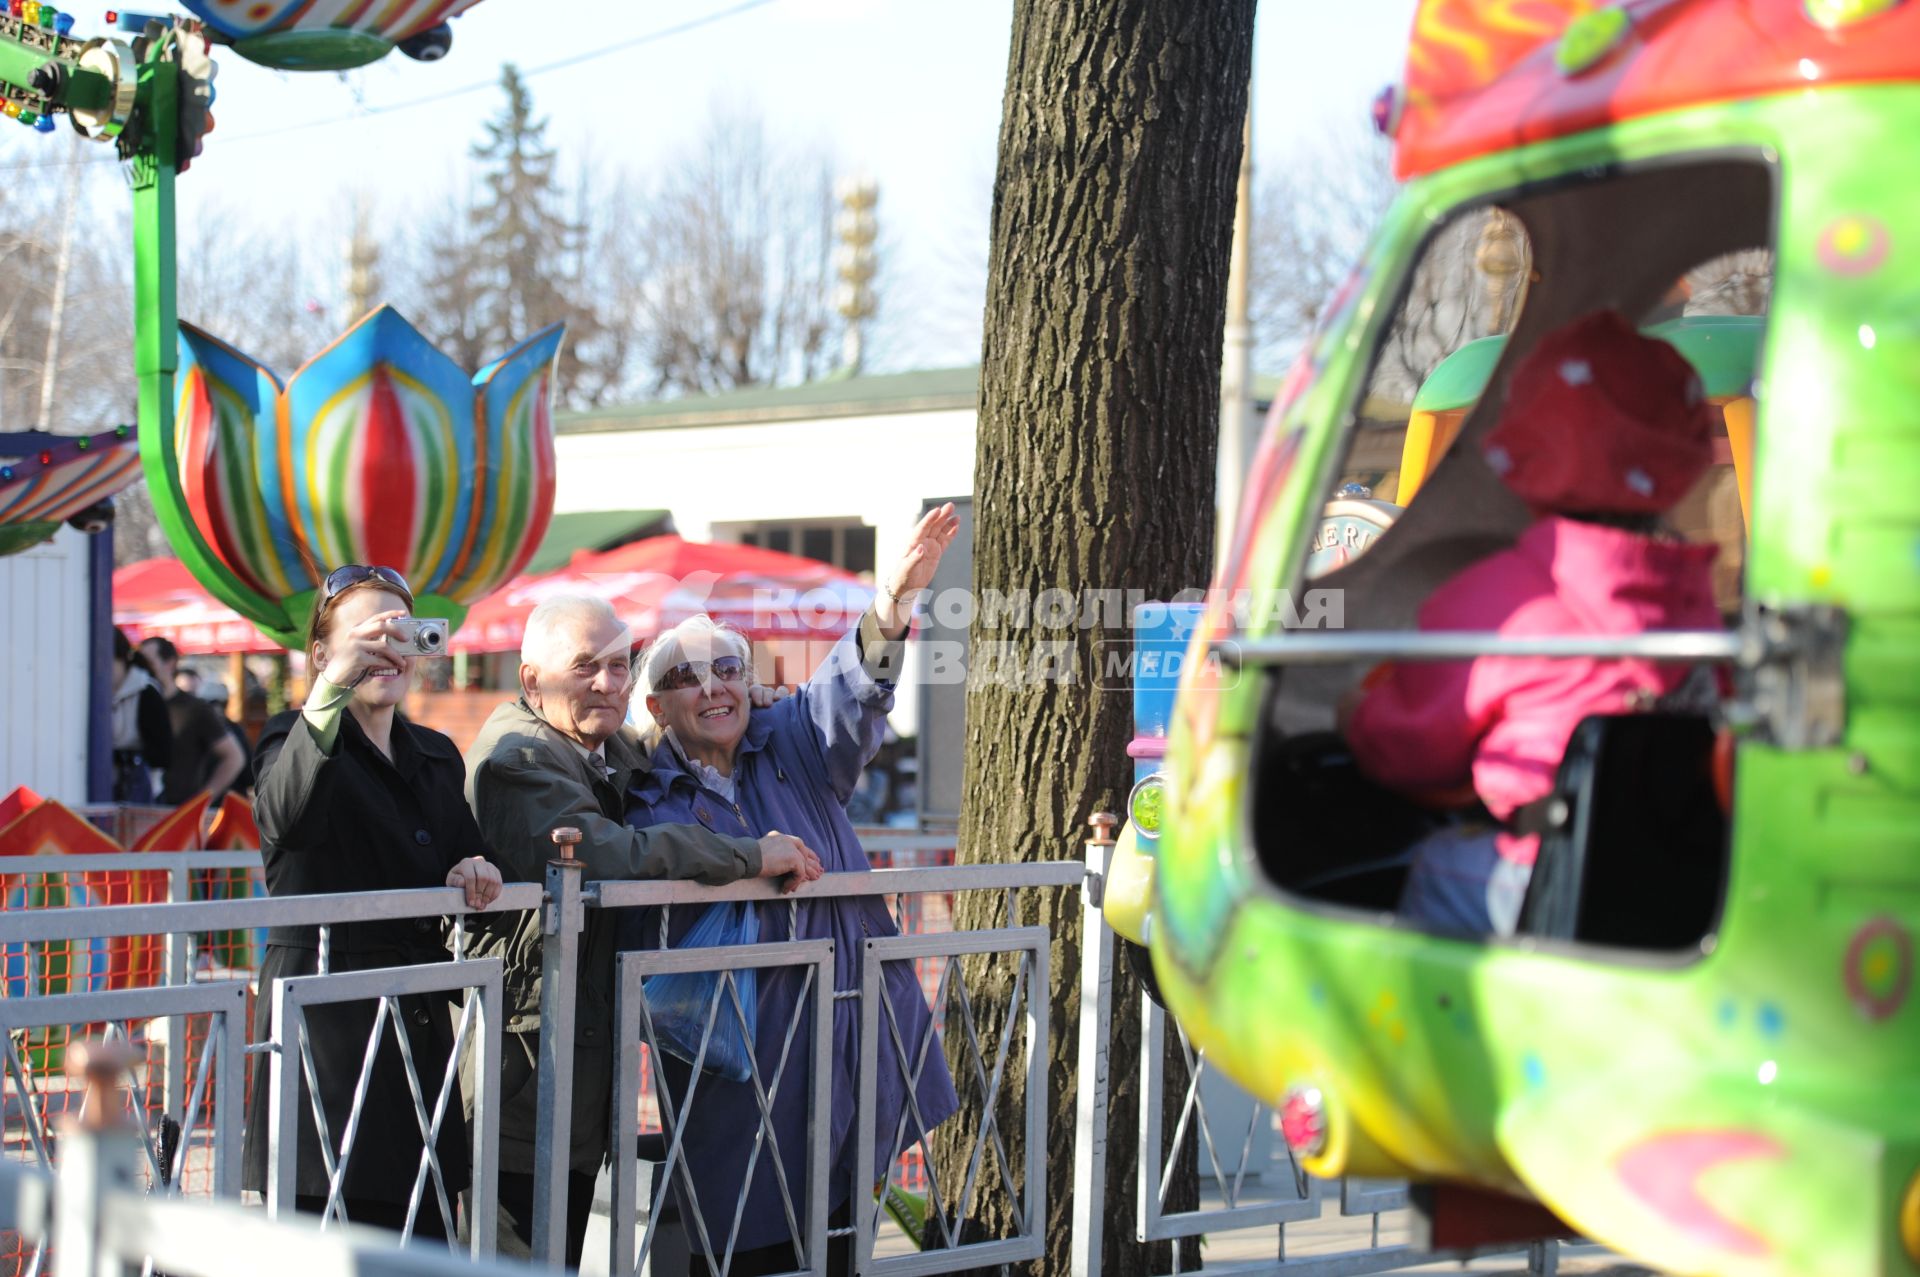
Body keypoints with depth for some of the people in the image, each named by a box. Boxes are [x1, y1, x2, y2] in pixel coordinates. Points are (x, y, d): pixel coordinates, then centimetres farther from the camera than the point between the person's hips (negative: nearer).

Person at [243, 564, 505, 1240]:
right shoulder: (297, 737, -2)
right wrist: (332, 688, -38)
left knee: (423, 1238, 3)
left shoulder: (436, 756, 19)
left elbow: (466, 851, 28)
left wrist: (475, 871, 2)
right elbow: (283, 815, -25)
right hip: (325, 1023, -6)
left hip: (421, 1023, 6)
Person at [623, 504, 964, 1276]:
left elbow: (850, 690, -9)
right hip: (735, 1060, -2)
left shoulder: (794, 748, 9)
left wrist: (896, 599, -27)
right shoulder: (646, 797, 4)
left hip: (847, 1041, 3)